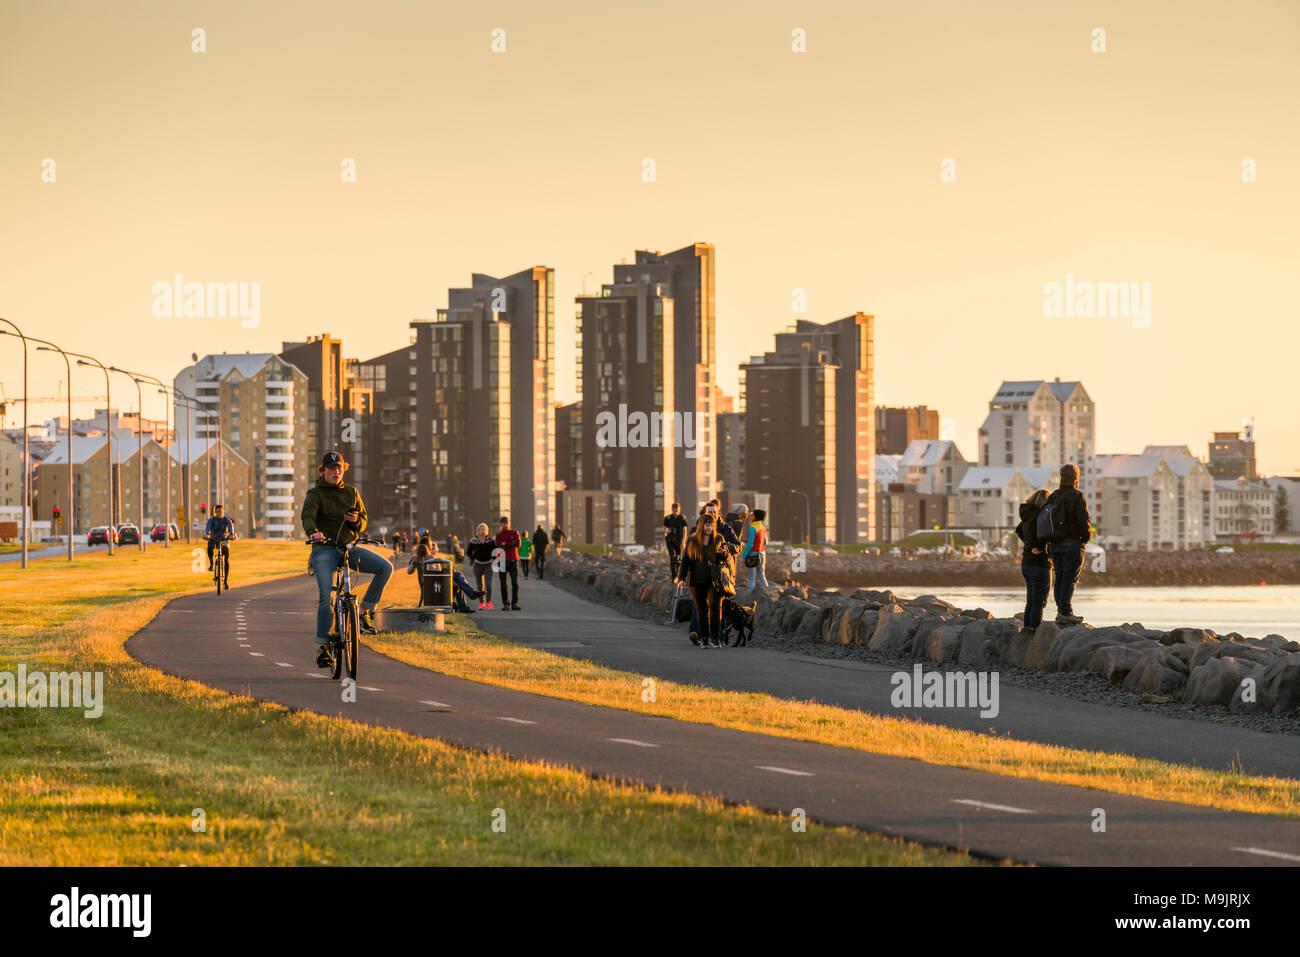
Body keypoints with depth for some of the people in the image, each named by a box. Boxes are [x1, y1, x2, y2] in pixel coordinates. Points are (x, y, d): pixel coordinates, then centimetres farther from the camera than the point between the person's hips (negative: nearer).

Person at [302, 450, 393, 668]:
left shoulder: (351, 493, 15)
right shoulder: (316, 494, 0)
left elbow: (362, 524, 16)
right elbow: (307, 515, -19)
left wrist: (356, 519, -10)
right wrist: (313, 532, -42)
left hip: (349, 548, 4)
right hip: (324, 549, -4)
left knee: (385, 567, -18)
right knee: (325, 597, -16)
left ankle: (365, 611, -7)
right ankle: (323, 646, -5)